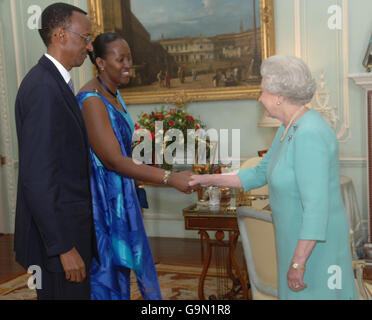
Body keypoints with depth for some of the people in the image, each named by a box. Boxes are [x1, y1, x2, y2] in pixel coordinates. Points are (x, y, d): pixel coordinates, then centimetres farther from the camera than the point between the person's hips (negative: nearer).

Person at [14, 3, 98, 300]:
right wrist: (64, 248, -22)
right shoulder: (43, 88, -20)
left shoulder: (56, 82, 11)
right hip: (58, 233, -10)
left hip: (69, 228, 10)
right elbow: (38, 178, -24)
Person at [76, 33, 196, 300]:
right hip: (102, 200, -9)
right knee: (107, 270, 3)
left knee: (123, 264, 17)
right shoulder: (92, 100, -21)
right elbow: (113, 160, -26)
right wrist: (170, 178, -29)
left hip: (120, 196, 9)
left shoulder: (114, 94, 8)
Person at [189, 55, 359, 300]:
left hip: (315, 242, -10)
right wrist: (210, 179, 13)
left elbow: (317, 206, -28)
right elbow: (260, 174, 15)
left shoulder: (309, 134, -26)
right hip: (299, 236, 10)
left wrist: (298, 262, -24)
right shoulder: (289, 130, 6)